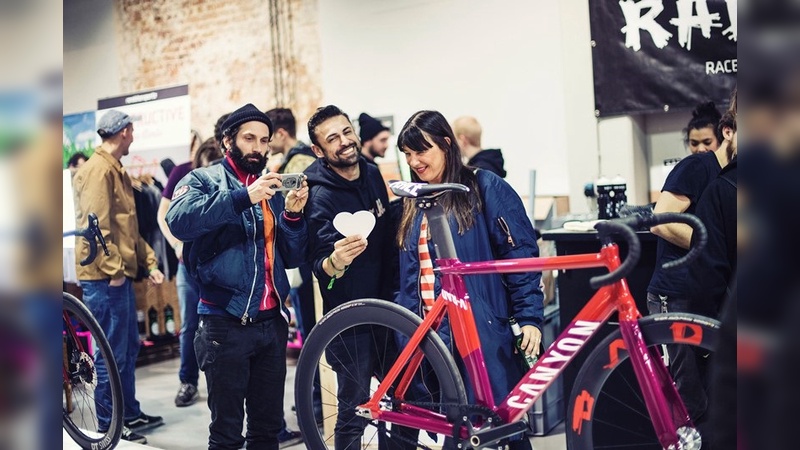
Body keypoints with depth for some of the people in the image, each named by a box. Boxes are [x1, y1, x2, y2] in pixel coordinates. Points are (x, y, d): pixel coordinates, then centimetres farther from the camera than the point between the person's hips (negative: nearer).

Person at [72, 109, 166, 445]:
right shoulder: (98, 169, -13)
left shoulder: (116, 170, 19)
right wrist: (113, 269, -20)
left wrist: (149, 262, 18)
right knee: (112, 354, -3)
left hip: (120, 273, 10)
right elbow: (96, 225, -20)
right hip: (105, 277, -10)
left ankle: (130, 414, 29)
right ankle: (108, 427, 7)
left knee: (129, 348, 18)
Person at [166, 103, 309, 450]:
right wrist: (243, 197, -28)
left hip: (272, 322, 5)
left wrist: (293, 215, -6)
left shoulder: (271, 190, 16)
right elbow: (179, 221, -21)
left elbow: (292, 258, 11)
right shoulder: (203, 180, 1)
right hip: (226, 323, -5)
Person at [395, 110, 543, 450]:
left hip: (489, 332, -5)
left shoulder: (487, 188, -3)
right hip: (436, 337, 5)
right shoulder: (414, 205, 14)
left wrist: (530, 317, -13)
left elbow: (522, 256, -7)